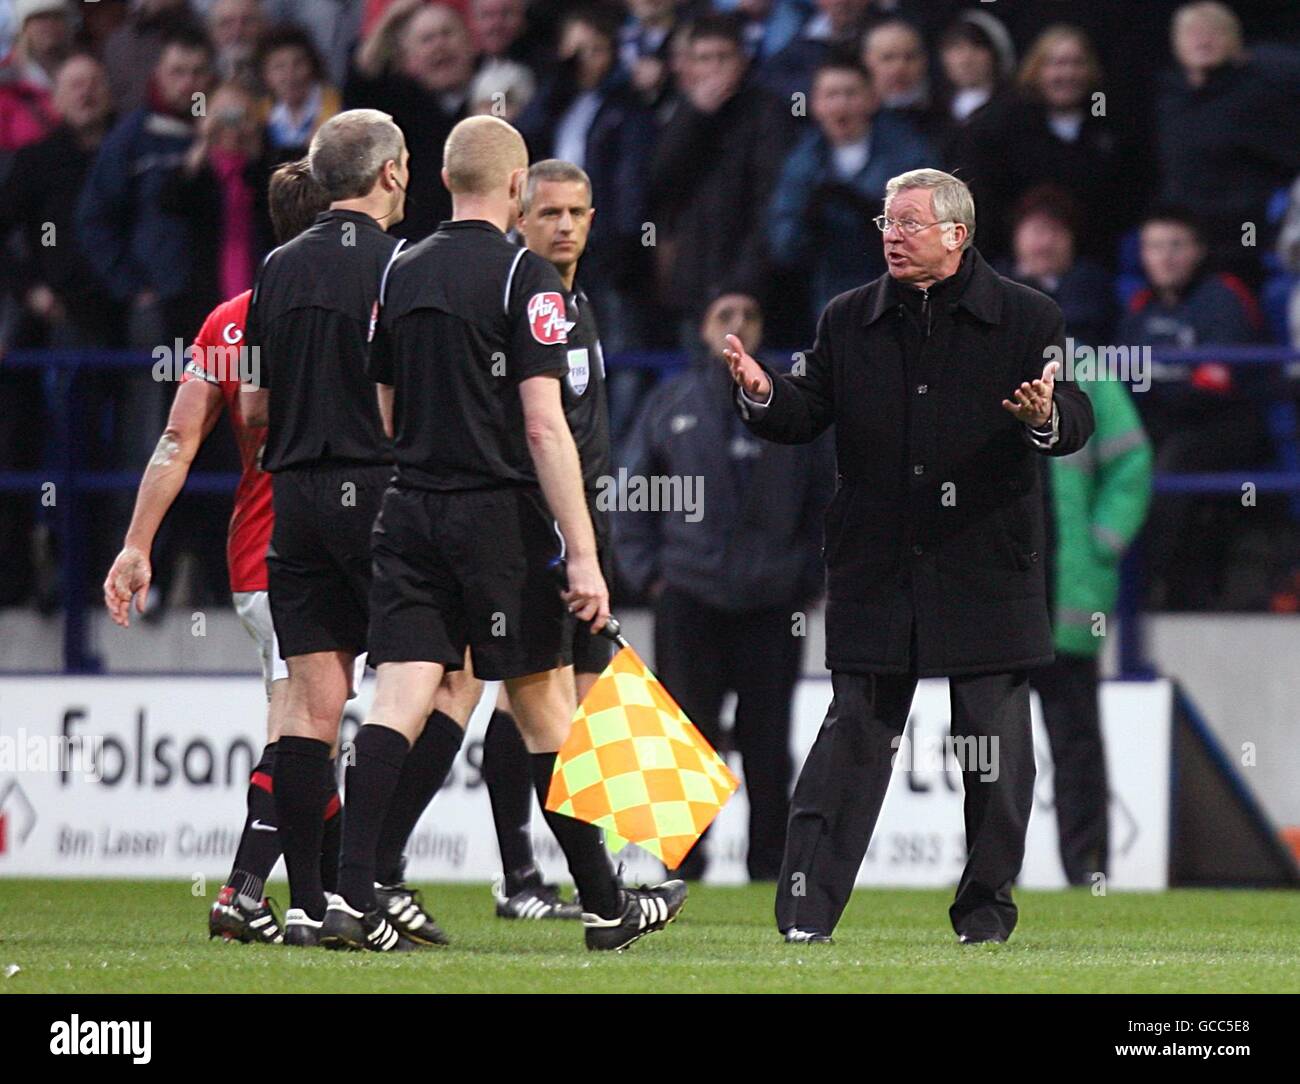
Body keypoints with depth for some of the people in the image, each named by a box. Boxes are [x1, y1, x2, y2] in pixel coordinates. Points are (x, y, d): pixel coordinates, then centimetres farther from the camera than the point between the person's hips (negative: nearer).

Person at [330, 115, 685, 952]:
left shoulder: (402, 275, 10)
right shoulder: (525, 278, -8)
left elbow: (378, 414, 14)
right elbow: (544, 425, -14)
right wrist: (583, 554, -15)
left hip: (410, 512, 5)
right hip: (500, 518, -5)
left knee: (399, 703, -1)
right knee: (547, 712, 4)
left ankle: (352, 896, -15)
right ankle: (606, 906, 14)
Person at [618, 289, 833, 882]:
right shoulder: (671, 404, 8)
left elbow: (825, 497, 13)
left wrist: (810, 583, 6)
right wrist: (646, 571, 3)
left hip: (773, 605, 0)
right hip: (688, 600, 0)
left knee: (768, 744, 0)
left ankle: (769, 868, 6)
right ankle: (684, 866, 6)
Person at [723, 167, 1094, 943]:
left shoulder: (1026, 318, 0)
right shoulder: (849, 321, 8)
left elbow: (1076, 420, -4)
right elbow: (809, 416, 8)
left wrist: (1045, 415, -27)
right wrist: (763, 393, -12)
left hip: (987, 567, -1)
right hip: (877, 572, 2)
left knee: (994, 739, 5)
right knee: (856, 734, 2)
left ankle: (987, 902, 16)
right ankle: (807, 906, 1)